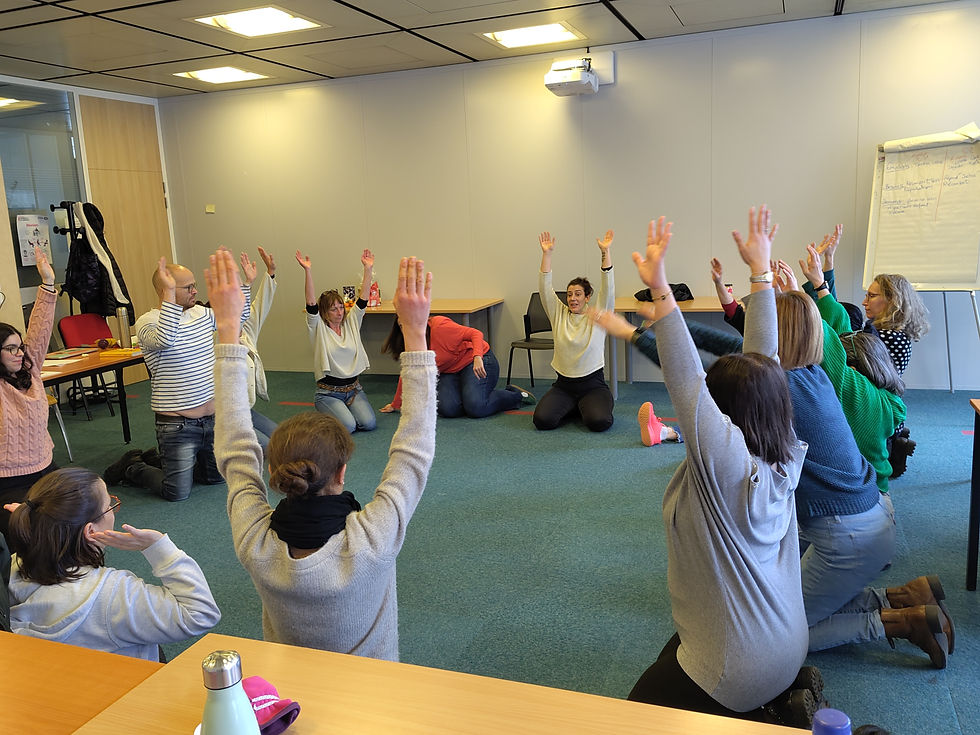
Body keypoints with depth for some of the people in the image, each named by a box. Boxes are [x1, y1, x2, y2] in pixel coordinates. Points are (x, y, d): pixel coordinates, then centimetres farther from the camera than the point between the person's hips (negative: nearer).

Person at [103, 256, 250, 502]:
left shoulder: (201, 313, 6)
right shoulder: (148, 321, -14)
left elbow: (238, 316, 18)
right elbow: (165, 339, -36)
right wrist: (170, 293, -38)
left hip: (212, 418, 7)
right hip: (177, 424, -7)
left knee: (217, 477, 20)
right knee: (177, 493, -2)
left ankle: (156, 460, 38)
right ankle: (132, 467, 25)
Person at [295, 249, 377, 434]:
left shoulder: (351, 323, 7)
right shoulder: (318, 329, -5)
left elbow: (363, 300, -3)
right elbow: (311, 304, -19)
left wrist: (368, 269, -13)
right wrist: (308, 271, -31)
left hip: (354, 389, 4)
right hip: (328, 393, -4)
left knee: (369, 423, -17)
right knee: (347, 426, -24)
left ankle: (345, 410, 17)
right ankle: (327, 414, 11)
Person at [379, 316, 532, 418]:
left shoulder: (438, 327, -22)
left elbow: (476, 334, -25)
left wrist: (477, 358, -42)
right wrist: (395, 405, 15)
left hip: (478, 362, -6)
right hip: (449, 373, 6)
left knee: (475, 408, -26)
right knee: (447, 409, -23)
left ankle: (515, 395, 1)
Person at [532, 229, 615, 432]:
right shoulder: (559, 314, 6)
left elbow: (607, 287, -13)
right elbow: (545, 288, -4)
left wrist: (605, 252, -22)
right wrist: (546, 253, -14)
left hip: (593, 384, -2)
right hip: (563, 385, 3)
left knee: (599, 421, -30)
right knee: (542, 420, -22)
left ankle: (583, 407, 9)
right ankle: (570, 407, 14)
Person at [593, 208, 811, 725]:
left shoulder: (727, 460, -29)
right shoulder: (783, 458, -8)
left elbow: (685, 379, -36)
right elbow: (763, 362, -5)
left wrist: (661, 292, -43)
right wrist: (760, 272, -1)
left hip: (737, 672, -8)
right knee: (670, 659, 31)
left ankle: (767, 718, 1)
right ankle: (781, 701, 14)